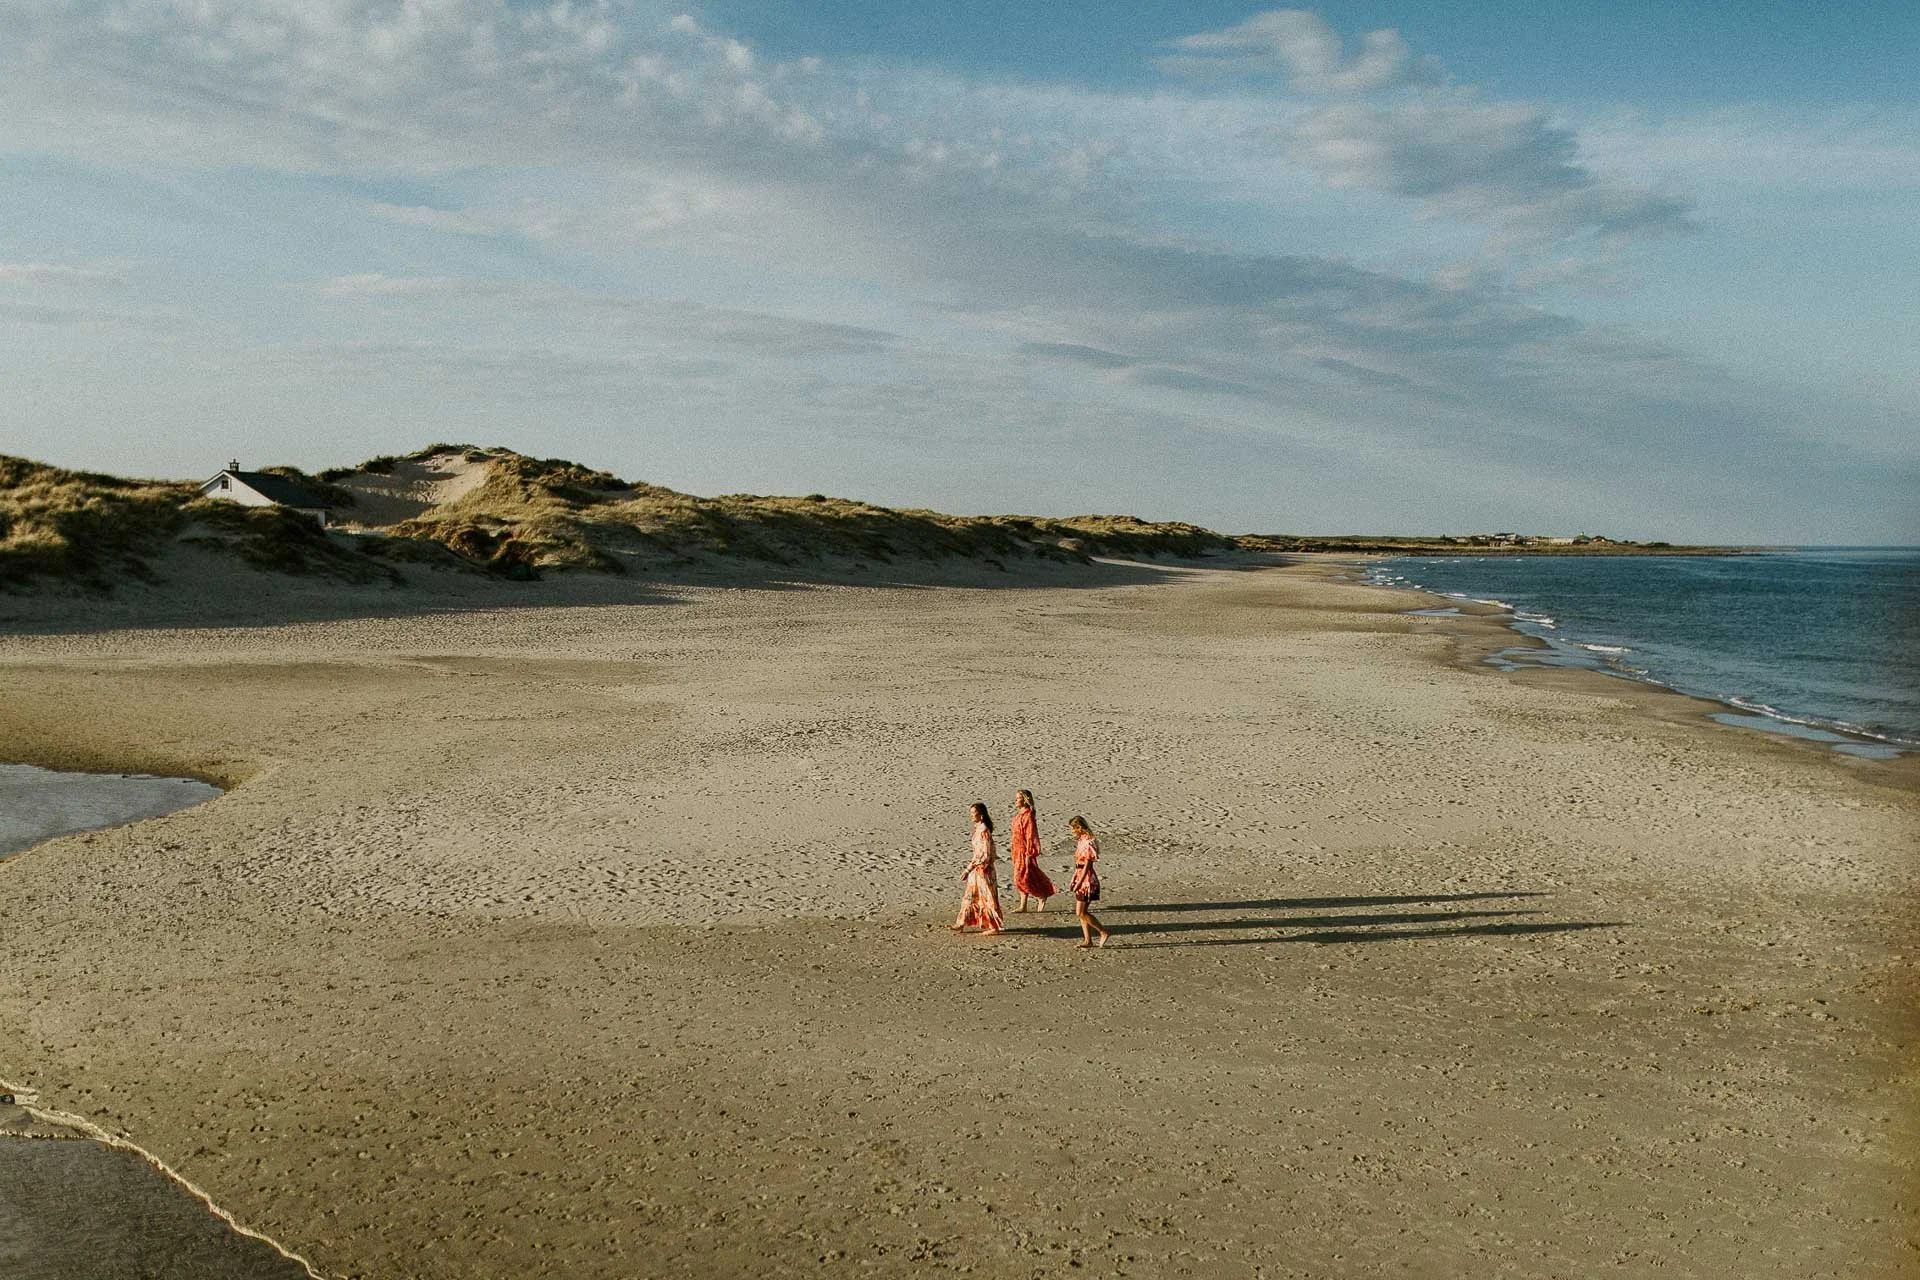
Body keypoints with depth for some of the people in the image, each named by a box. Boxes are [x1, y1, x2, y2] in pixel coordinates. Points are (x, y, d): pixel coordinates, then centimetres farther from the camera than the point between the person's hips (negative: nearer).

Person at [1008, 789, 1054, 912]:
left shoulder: (1028, 815, -16)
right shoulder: (1019, 814, 11)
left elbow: (1030, 836, -19)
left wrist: (1029, 854, -20)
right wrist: (1012, 847, 19)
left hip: (1024, 851, -9)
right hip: (1017, 851, 9)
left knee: (1023, 877, -8)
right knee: (1021, 878, 11)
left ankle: (1041, 897, 8)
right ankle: (1023, 906, 16)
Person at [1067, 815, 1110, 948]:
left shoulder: (1087, 843, -18)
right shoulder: (1080, 841, 11)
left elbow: (1087, 866, -20)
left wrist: (1079, 883, -20)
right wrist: (1073, 879, 16)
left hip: (1087, 881, -10)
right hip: (1081, 880, 10)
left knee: (1081, 912, -7)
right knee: (1081, 912, 10)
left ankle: (1103, 932, 2)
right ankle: (1087, 940, 14)